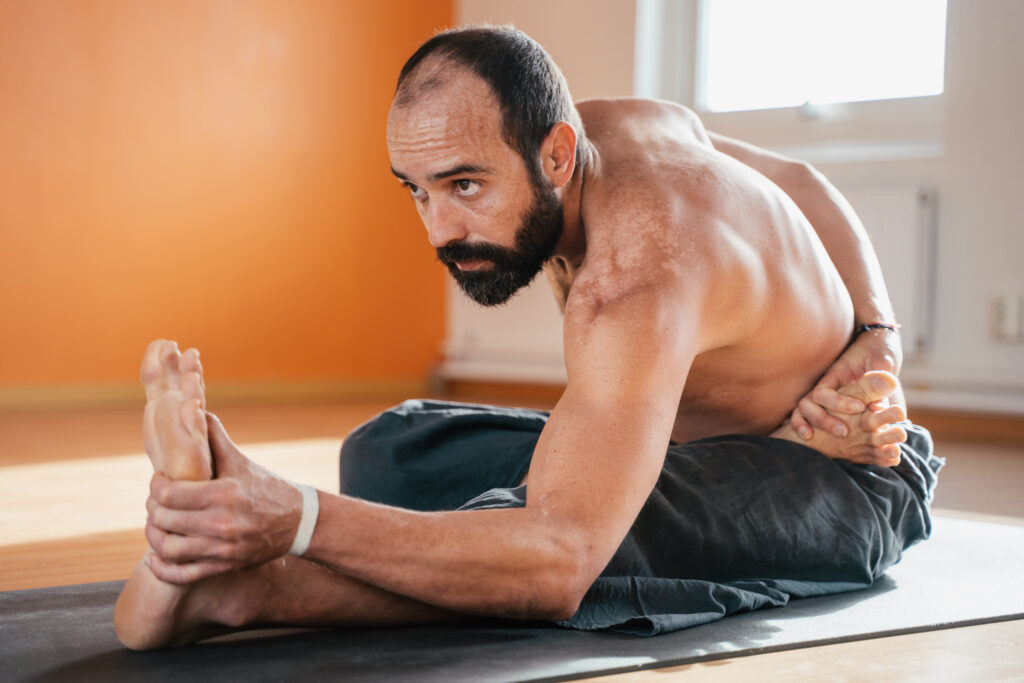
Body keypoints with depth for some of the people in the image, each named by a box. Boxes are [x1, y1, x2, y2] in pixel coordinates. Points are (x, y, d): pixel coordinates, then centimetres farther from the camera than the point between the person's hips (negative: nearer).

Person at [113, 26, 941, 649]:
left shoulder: (637, 278, -39)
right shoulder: (624, 125, -9)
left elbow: (559, 565, -50)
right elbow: (800, 180, 8)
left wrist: (299, 519, -60)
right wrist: (876, 328, -6)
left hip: (846, 485, -10)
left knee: (593, 515, -46)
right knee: (393, 451, -6)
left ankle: (234, 591, -59)